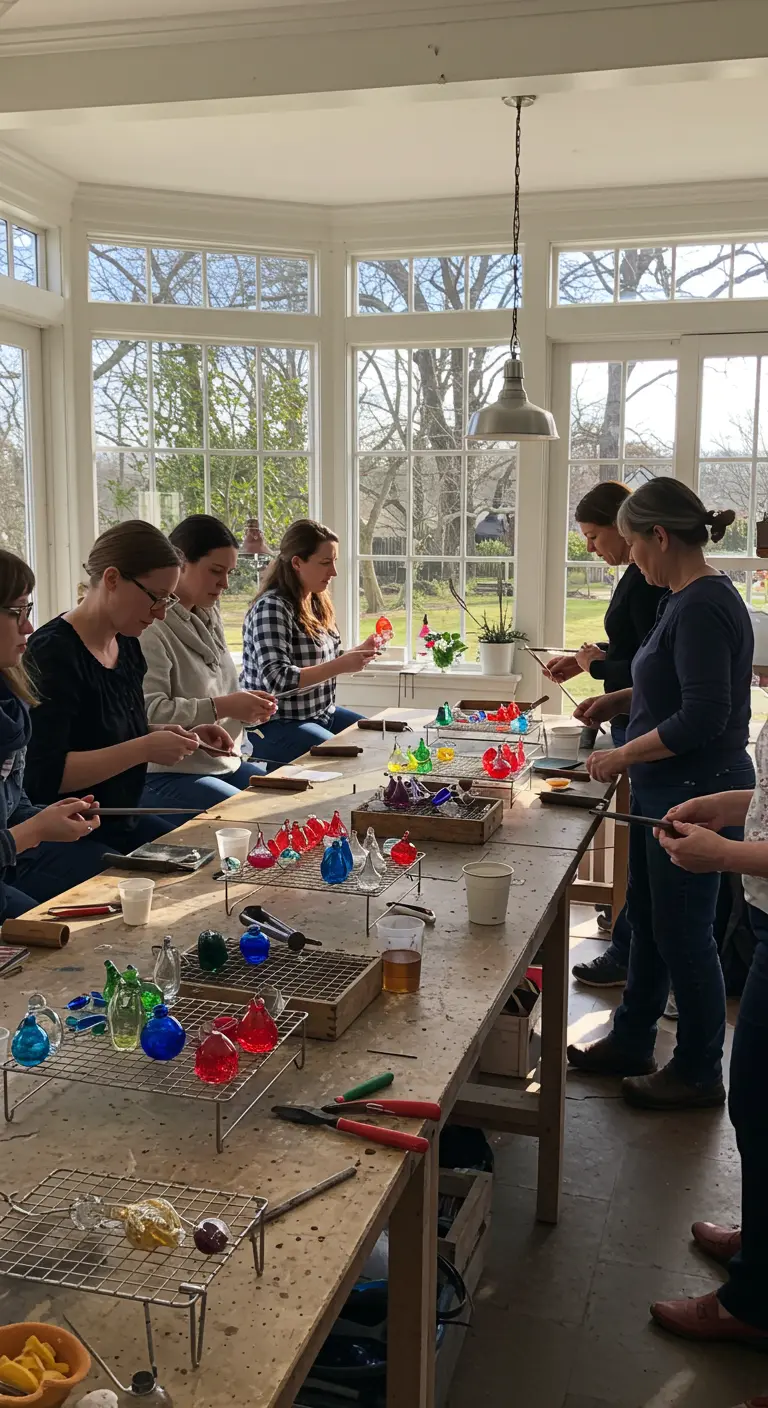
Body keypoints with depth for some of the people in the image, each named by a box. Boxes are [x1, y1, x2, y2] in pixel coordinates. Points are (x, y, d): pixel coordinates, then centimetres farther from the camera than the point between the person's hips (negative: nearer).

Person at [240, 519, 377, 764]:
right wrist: (340, 666, -29)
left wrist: (358, 652, -1)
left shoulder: (317, 602, 7)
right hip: (275, 725, -9)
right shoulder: (272, 607, -19)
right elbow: (278, 681, -27)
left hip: (322, 714, 9)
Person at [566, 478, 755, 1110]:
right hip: (667, 792, 10)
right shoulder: (692, 598, 9)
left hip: (695, 794, -10)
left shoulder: (702, 607, -22)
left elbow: (703, 716, -25)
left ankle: (698, 1073, 22)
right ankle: (630, 1043, 35)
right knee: (647, 917, 19)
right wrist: (621, 699, 12)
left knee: (682, 932, 4)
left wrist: (622, 756, -17)